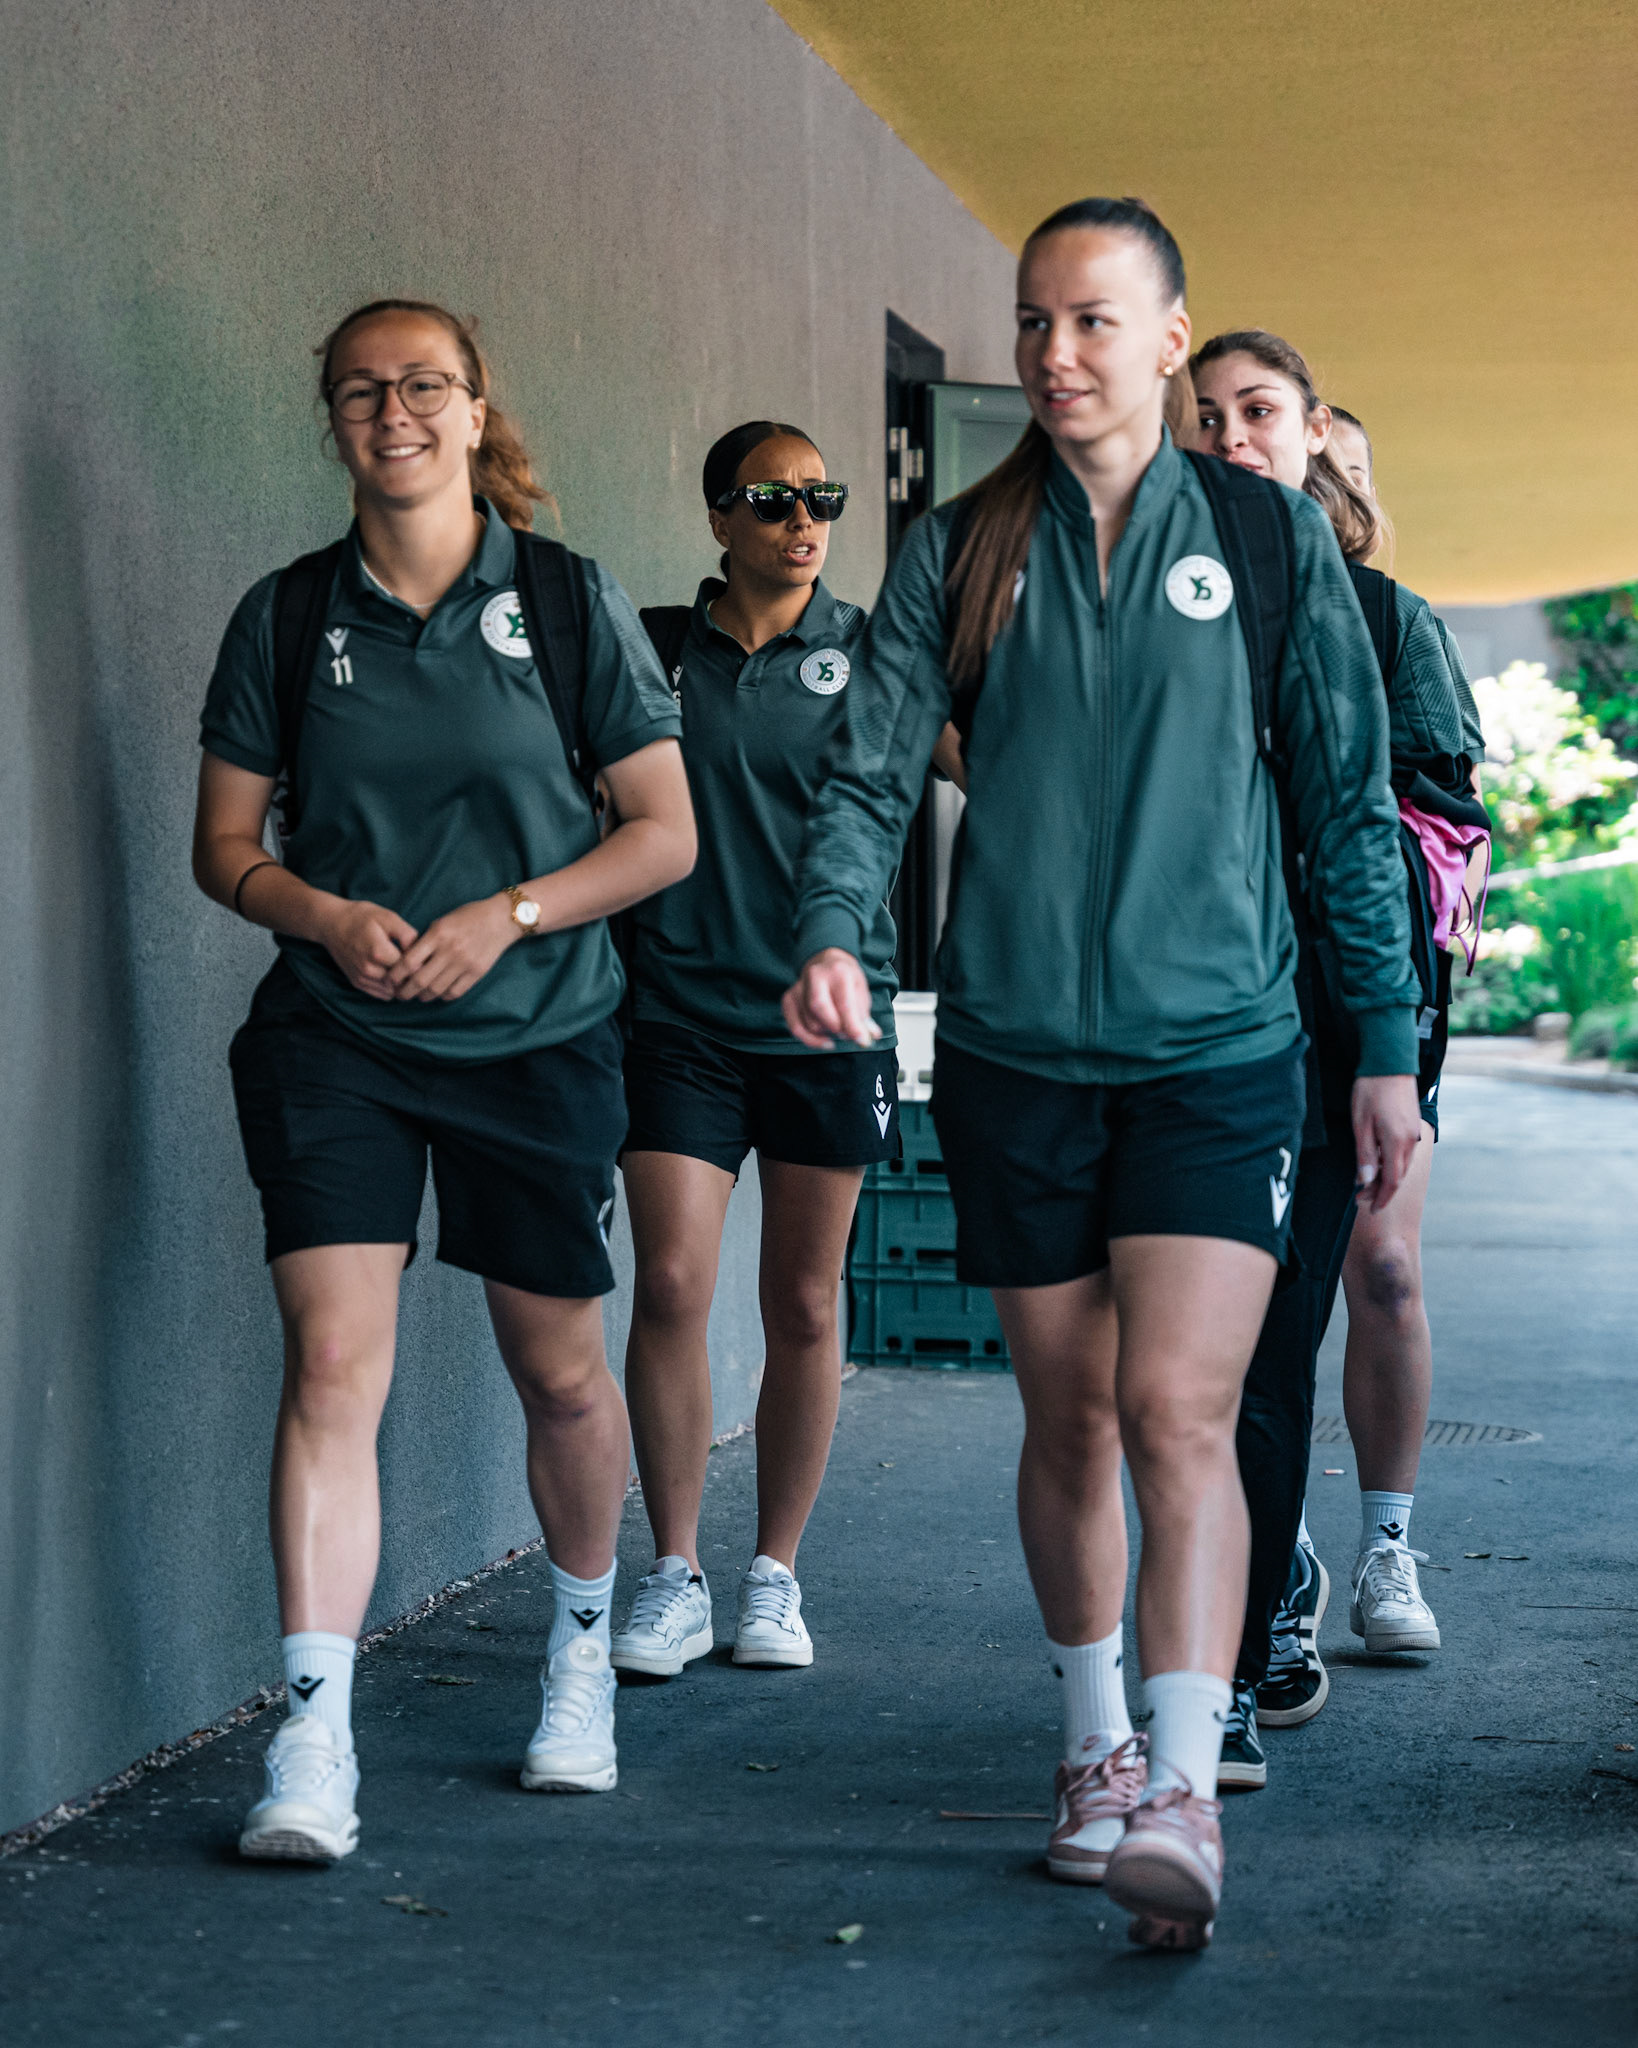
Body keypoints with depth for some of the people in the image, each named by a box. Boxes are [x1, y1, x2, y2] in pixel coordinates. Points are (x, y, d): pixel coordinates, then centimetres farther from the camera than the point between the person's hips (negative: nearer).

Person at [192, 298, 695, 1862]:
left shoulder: (571, 603, 0)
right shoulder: (287, 616, 3)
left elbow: (665, 832, 1)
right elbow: (225, 843, 8)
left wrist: (508, 915, -13)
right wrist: (328, 916, -12)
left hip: (537, 1038, 0)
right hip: (333, 1041, 0)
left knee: (560, 1375, 10)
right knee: (332, 1366, -13)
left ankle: (582, 1642, 37)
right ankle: (312, 1749, -12)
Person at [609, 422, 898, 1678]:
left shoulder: (866, 650, 5)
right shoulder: (654, 647, 7)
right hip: (680, 1010, 0)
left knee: (805, 1304, 4)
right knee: (671, 1287, -8)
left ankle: (775, 1574, 18)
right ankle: (676, 1576, 5)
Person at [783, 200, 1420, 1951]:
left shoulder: (1270, 538, 3)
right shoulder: (958, 552, 6)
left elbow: (1351, 803, 7)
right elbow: (873, 769, 1)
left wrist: (1387, 1046, 6)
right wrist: (830, 932, -19)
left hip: (1216, 1047, -2)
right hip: (1013, 1049, 2)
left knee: (1181, 1412, -14)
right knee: (1071, 1418, 10)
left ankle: (1184, 1795, -16)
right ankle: (1097, 1750, 26)